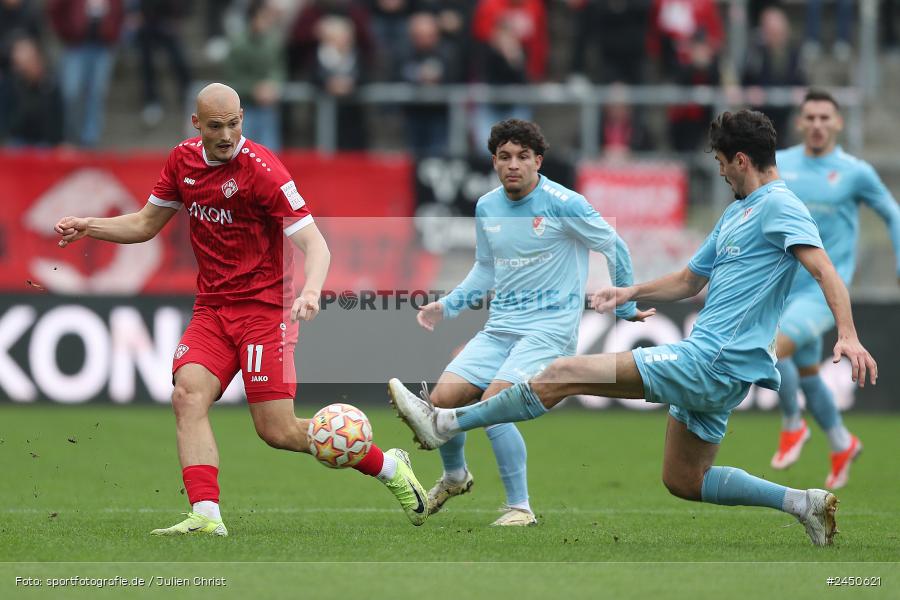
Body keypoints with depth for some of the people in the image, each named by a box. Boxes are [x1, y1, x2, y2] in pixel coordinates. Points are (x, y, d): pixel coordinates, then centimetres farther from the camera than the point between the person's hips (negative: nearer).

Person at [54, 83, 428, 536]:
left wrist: (310, 291, -36)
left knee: (278, 431, -8)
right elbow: (146, 224, 20)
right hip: (211, 308, 6)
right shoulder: (184, 160, 5)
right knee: (188, 396, -21)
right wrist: (88, 227, 5)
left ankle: (389, 467, 12)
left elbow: (314, 244, -17)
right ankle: (205, 516, -27)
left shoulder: (261, 168, -15)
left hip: (264, 308, -6)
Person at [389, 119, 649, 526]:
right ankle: (454, 476, 22)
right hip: (500, 327, 6)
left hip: (550, 328, -6)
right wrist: (446, 306, 10)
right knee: (443, 397, -9)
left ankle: (520, 507, -13)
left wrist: (625, 308, 11)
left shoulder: (564, 205, -10)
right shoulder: (486, 208, 8)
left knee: (493, 404, -25)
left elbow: (615, 248, 2)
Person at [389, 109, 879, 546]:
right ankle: (805, 503, 16)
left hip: (710, 363, -10)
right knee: (684, 481, 20)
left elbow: (825, 271, -23)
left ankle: (444, 424, -3)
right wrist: (632, 292, 21)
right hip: (712, 369, 10)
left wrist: (848, 335, -36)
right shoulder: (736, 213, 21)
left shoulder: (778, 206, -10)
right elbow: (689, 281, 32)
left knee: (562, 375, -10)